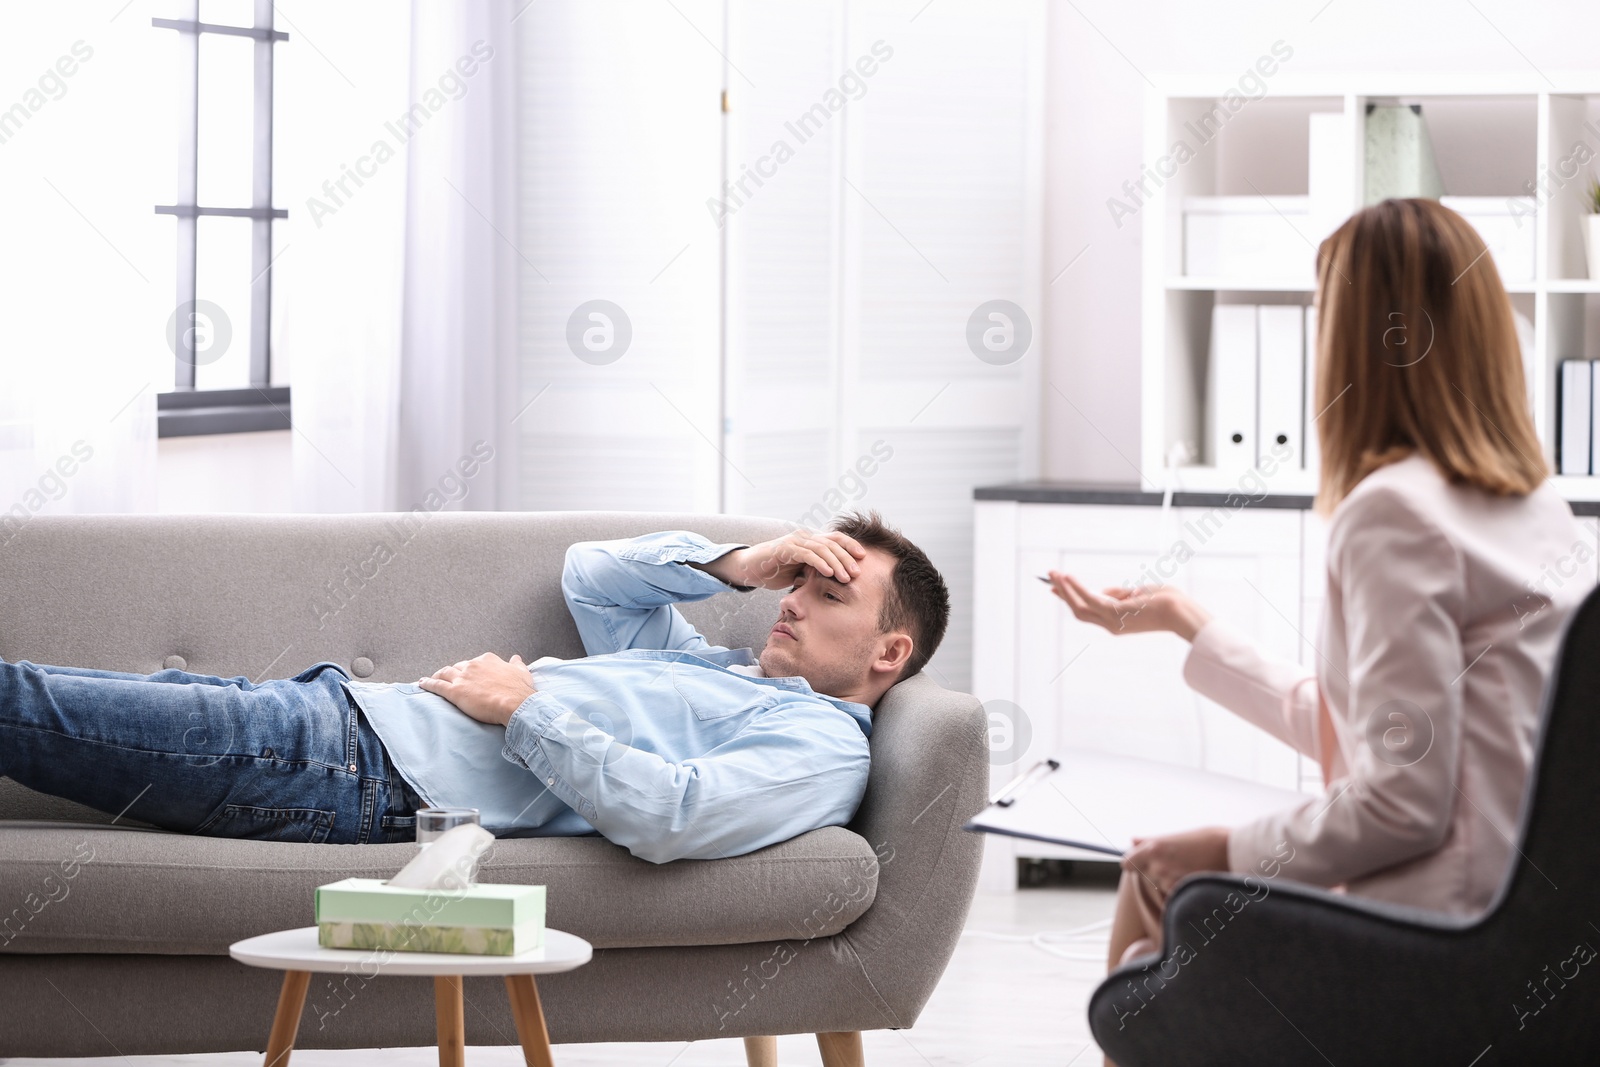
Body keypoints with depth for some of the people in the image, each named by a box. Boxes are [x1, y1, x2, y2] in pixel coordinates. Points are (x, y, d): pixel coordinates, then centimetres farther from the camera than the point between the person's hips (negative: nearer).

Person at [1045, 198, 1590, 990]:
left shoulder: (1391, 511, -15)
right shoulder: (1536, 505, 14)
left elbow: (1404, 799, -20)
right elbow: (1345, 726, 21)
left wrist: (1231, 850, -6)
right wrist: (1185, 622, 31)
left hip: (1440, 938, -9)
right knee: (1152, 878, 20)